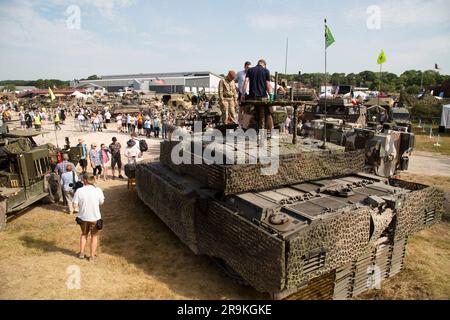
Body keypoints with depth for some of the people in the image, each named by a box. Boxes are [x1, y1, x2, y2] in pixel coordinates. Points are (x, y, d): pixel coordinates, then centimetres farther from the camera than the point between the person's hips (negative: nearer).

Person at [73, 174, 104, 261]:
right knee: (94, 236, 18)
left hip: (83, 217, 2)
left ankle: (81, 253, 34)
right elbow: (101, 202, -3)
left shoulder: (79, 191, -13)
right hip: (95, 217, -1)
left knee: (84, 234, 27)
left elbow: (75, 205, -10)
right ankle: (92, 256, 24)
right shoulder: (98, 190, -15)